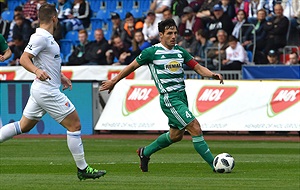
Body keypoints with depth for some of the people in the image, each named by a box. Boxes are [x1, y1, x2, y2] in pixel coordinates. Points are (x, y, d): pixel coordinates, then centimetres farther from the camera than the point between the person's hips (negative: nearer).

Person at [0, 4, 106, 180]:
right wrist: (37, 71, -41)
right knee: (75, 125, -5)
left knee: (23, 126, 16)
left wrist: (60, 76, 31)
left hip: (40, 90, 10)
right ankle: (82, 169, -1)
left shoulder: (47, 37, 14)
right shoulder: (40, 37, -16)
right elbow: (24, 59, -23)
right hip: (48, 91, -10)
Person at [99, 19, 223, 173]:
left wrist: (212, 75, -9)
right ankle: (214, 164, -12)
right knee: (195, 128, -16)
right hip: (169, 98, -8)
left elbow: (197, 67, 11)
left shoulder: (180, 51, 11)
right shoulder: (152, 52, -6)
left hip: (181, 96, 8)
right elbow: (132, 67, 6)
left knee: (176, 135, 18)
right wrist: (113, 82, 13)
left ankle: (145, 152, 39)